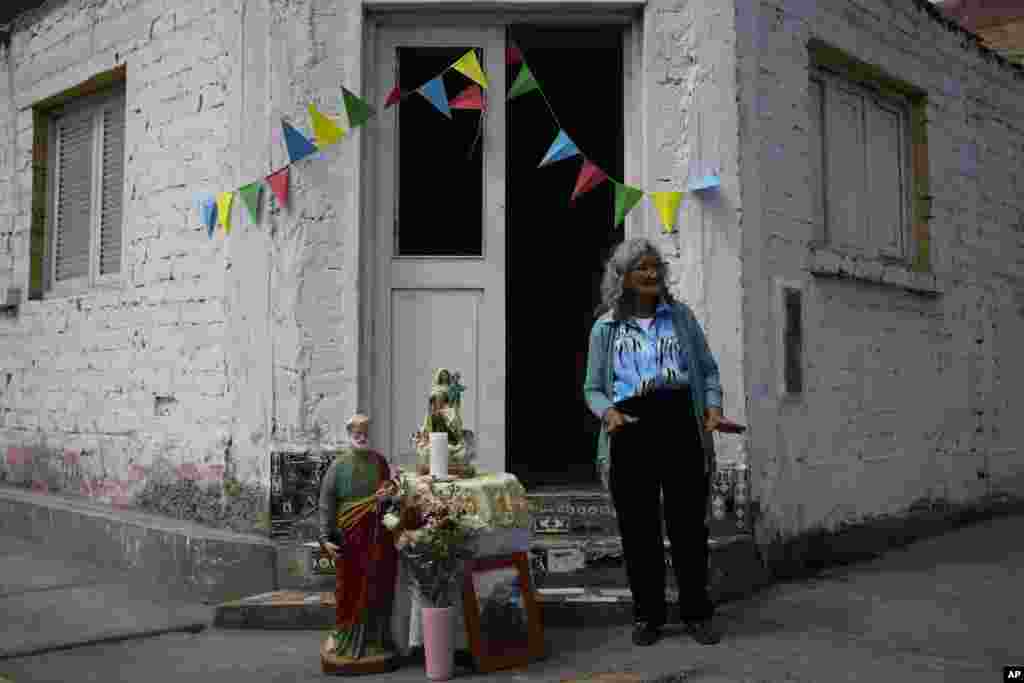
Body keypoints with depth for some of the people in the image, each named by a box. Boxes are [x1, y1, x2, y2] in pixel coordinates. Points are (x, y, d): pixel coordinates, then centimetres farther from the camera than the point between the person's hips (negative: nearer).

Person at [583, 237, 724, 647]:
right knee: (638, 529, 5)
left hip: (681, 428, 0)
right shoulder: (605, 327, 9)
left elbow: (708, 369, 13)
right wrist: (608, 413, -12)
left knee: (689, 524, 3)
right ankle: (648, 615, 18)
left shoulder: (680, 316, 11)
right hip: (631, 433, 0)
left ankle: (697, 613, 17)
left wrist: (713, 406, -5)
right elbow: (593, 388, 9)